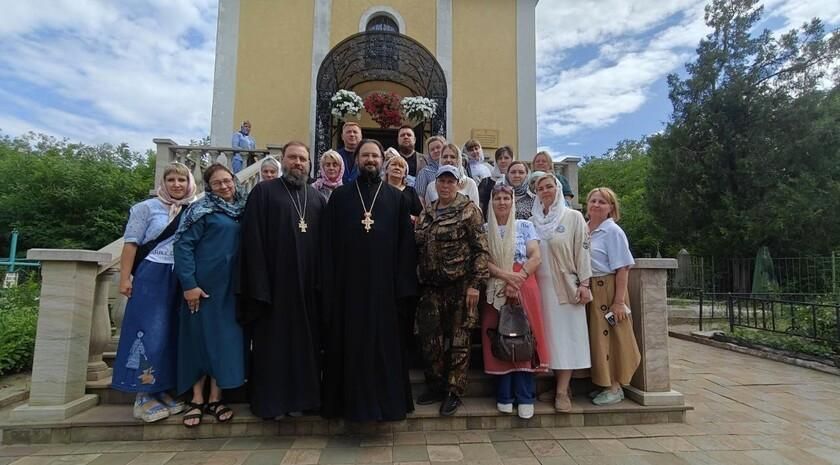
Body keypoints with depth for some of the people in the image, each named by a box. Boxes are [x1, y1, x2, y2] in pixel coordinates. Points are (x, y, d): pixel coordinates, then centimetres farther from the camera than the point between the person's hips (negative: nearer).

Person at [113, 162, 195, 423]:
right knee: (150, 333, -3)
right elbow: (132, 244, 1)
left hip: (184, 281, 3)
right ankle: (143, 396, 7)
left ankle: (161, 391, 19)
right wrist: (125, 277, -7)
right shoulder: (147, 208, 3)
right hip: (152, 278, -3)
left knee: (172, 335, 8)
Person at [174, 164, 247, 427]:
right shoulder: (202, 209, -4)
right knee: (200, 337, 4)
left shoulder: (242, 211, 9)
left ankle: (215, 398, 16)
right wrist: (189, 284, -16)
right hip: (204, 284, -4)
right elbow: (183, 245, -9)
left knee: (226, 339, 5)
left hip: (231, 286, 4)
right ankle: (197, 399, 17)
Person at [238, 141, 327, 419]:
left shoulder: (318, 198, 13)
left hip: (308, 284, 4)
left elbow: (325, 241, 11)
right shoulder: (263, 192, 2)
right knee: (273, 342, 5)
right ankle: (270, 399, 18)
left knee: (307, 341, 10)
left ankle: (305, 395, 23)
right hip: (274, 280, -3)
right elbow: (253, 240, -5)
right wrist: (258, 284, -12)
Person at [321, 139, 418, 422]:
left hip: (384, 285, 0)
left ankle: (387, 400, 21)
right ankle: (351, 399, 22)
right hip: (348, 284, 0)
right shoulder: (340, 196, 7)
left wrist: (403, 285, -5)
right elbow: (328, 243, 4)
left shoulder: (397, 198, 7)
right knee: (350, 344, 7)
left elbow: (406, 244, 3)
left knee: (385, 343, 7)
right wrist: (329, 284, -4)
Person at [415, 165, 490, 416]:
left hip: (460, 285, -5)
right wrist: (419, 279, 10)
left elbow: (481, 249, -8)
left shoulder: (469, 209, -3)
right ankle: (435, 385, 27)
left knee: (459, 339, 4)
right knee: (429, 337, 8)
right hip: (431, 286, 5)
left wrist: (475, 284, -13)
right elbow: (417, 245, 19)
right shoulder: (427, 212, 13)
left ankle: (454, 391, 19)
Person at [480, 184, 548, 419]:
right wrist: (505, 275, -17)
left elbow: (536, 258, -1)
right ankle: (505, 395, 9)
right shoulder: (485, 229, 11)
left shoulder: (525, 226, 10)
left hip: (523, 288, 0)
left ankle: (524, 396, 4)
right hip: (495, 291, 1)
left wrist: (517, 279, -15)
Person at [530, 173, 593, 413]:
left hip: (566, 285, -3)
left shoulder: (573, 217, 3)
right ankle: (557, 384, 15)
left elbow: (582, 250, -2)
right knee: (547, 335, 4)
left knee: (566, 335, -3)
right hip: (541, 285, 3)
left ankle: (562, 391, 2)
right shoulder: (532, 221, 11)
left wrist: (584, 282, -9)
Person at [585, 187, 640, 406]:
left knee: (610, 337, 1)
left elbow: (622, 268, -13)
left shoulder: (612, 231, -9)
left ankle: (615, 387, 15)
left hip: (608, 291, -6)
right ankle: (604, 383, 25)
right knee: (596, 337, 12)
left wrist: (619, 301, -17)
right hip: (589, 291, 6)